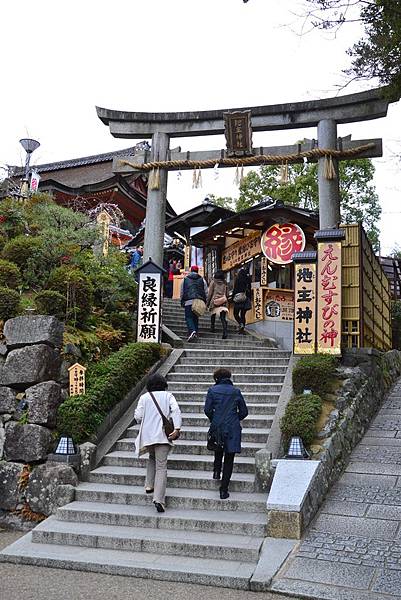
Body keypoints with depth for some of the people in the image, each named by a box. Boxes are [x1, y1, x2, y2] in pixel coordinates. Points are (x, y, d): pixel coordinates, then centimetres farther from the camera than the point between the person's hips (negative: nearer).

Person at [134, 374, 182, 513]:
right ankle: (159, 499, -14)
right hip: (163, 436, -2)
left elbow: (138, 416, 1)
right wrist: (177, 429, -16)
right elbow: (176, 410, -10)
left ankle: (149, 485, 22)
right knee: (161, 466, -3)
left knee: (152, 458, 30)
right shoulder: (168, 395, 6)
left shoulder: (144, 397, 8)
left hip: (147, 435, 2)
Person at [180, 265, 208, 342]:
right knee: (195, 317, 13)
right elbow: (206, 292, 11)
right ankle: (195, 333, 11)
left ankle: (192, 331, -27)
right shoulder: (202, 280, 13)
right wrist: (205, 302, 15)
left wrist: (182, 302, 19)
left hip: (188, 301, -2)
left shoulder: (185, 279, 11)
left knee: (188, 317, -3)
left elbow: (182, 292, 12)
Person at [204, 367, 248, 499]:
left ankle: (216, 470, 15)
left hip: (217, 427, 0)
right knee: (229, 460, 5)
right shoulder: (236, 391, 2)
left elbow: (207, 410, -5)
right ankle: (224, 490, 4)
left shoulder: (212, 390, -2)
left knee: (218, 450, 32)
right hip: (233, 429, 0)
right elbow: (244, 412, 5)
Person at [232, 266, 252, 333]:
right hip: (246, 299, 5)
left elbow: (235, 290, -9)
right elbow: (249, 290, 8)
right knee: (243, 314, 12)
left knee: (236, 314, 4)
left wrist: (233, 298, -1)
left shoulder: (238, 279, -8)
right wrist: (249, 299, 15)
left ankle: (241, 324, -19)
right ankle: (242, 328, 9)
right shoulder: (248, 280, 4)